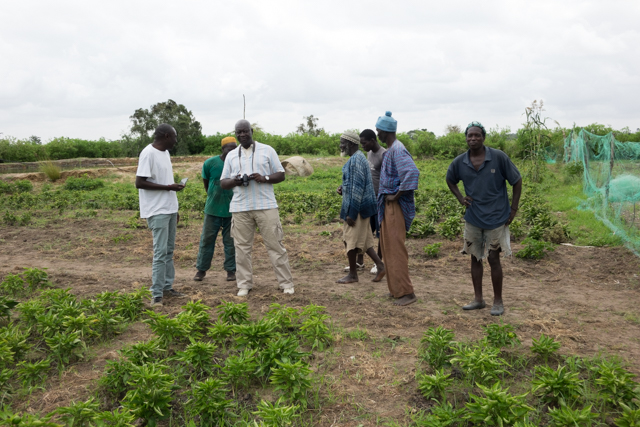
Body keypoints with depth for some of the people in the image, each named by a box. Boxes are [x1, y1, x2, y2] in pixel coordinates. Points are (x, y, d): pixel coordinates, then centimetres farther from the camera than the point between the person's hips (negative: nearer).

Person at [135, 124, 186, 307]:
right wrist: (168, 187, -21)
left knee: (169, 250, 13)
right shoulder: (148, 153, -15)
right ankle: (156, 295, -3)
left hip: (169, 208, 9)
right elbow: (139, 182, -20)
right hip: (157, 211, -9)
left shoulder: (165, 152, 13)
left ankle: (167, 287, 23)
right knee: (160, 252, -8)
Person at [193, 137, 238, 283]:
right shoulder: (210, 163, -5)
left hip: (232, 210, 0)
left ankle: (231, 270, 19)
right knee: (207, 239, 8)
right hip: (213, 209, 0)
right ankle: (202, 269, 20)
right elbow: (206, 183, 8)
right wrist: (214, 197, 12)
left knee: (230, 242, 8)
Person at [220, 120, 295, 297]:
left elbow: (281, 175, 5)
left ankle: (286, 283, 6)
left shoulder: (267, 150, 7)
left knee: (275, 244, -2)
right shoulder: (231, 156, 14)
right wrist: (234, 181, -10)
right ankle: (244, 284, 14)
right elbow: (223, 183, 13)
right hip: (240, 208, 3)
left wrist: (264, 178, -14)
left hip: (266, 206, -2)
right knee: (242, 247, 4)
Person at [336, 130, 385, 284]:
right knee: (364, 239, 14)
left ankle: (352, 274, 12)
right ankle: (380, 266, 15)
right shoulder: (359, 158, 14)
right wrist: (343, 189, 7)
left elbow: (357, 188, -22)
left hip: (357, 207, -10)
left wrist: (351, 213, -21)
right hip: (362, 207, 10)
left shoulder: (355, 160, -18)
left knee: (350, 240, 1)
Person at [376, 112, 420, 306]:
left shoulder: (397, 150, -18)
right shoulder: (390, 150, 14)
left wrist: (397, 195, -24)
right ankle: (396, 288, 26)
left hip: (395, 205, -11)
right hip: (387, 203, 11)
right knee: (387, 247, 16)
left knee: (395, 248, -6)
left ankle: (406, 292, 2)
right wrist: (384, 194, 12)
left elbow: (412, 172, -32)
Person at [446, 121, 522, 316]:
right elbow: (450, 180, 18)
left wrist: (513, 209, -5)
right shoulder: (459, 162, -3)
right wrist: (460, 198, 3)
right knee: (475, 258, 12)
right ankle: (478, 299, 25)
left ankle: (498, 301, 17)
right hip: (473, 218, 4)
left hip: (496, 218, -4)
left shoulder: (498, 157, -12)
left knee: (493, 259, 1)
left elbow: (516, 181, -3)